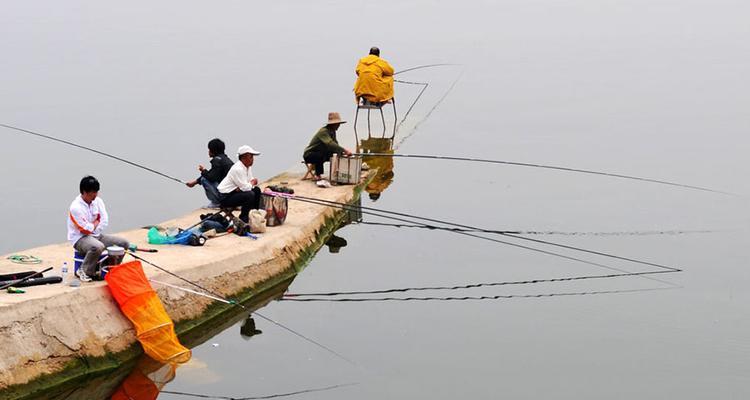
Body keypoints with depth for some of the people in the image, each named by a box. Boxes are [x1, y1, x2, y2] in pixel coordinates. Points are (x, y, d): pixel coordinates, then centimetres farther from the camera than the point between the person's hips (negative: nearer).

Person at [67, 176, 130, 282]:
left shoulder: (98, 201, 2)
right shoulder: (76, 207, -20)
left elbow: (104, 221, 1)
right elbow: (86, 229, -19)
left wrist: (92, 225, -11)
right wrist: (96, 223, -2)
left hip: (96, 235, 8)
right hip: (80, 238, -8)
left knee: (124, 243, -4)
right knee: (98, 247, -40)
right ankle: (84, 271, -19)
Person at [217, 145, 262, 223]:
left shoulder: (248, 167, 5)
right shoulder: (237, 169, -25)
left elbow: (252, 181, 8)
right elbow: (245, 187, -27)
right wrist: (252, 183, -5)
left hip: (235, 192, 10)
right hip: (225, 197, -10)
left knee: (257, 190, 7)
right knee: (249, 195, -26)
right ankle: (243, 219, -11)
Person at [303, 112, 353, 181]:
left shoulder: (333, 132, 2)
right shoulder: (323, 131, -26)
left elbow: (335, 145, 0)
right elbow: (330, 144, -39)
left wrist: (342, 152, -20)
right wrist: (344, 150, -45)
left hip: (320, 154, 8)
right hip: (309, 155, -8)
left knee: (337, 156, -5)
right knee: (321, 154, -37)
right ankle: (318, 175, -25)